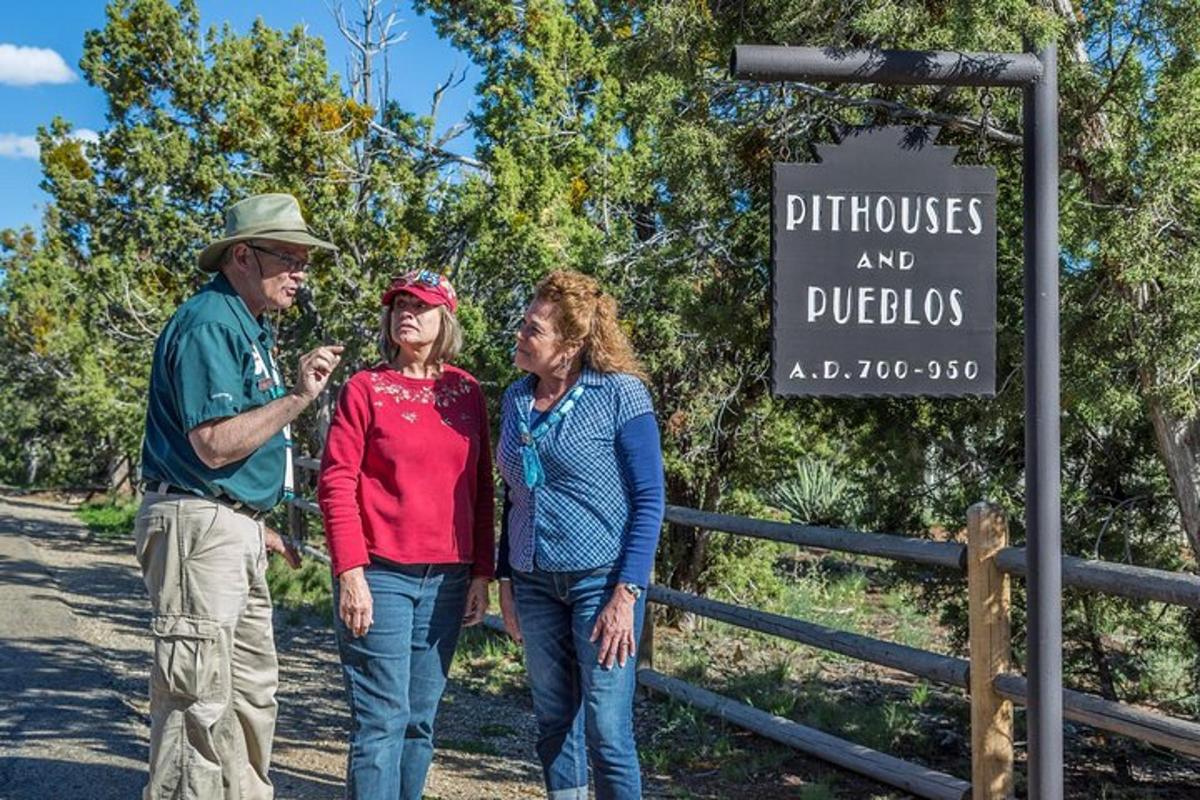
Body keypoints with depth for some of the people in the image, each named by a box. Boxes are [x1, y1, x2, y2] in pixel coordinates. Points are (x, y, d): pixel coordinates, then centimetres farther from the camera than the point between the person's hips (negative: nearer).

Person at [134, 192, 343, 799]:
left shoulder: (247, 327, 17)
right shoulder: (209, 324, -14)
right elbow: (214, 443, -22)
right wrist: (298, 397, -21)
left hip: (235, 531, 11)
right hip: (197, 525, -11)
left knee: (252, 688, 15)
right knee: (199, 697, -7)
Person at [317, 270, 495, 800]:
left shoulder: (466, 391, 9)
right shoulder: (365, 388, -1)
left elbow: (480, 490, 12)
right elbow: (337, 483, -6)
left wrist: (481, 573, 8)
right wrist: (350, 572, -13)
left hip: (447, 578, 4)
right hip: (379, 576, -4)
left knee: (420, 720, 9)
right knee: (381, 720, -5)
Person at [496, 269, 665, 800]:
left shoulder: (619, 394, -10)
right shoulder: (516, 399, 7)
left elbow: (649, 499, -9)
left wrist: (627, 594, -15)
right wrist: (506, 580, 12)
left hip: (601, 578, -5)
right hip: (534, 581, 6)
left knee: (607, 732, -3)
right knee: (554, 723, 13)